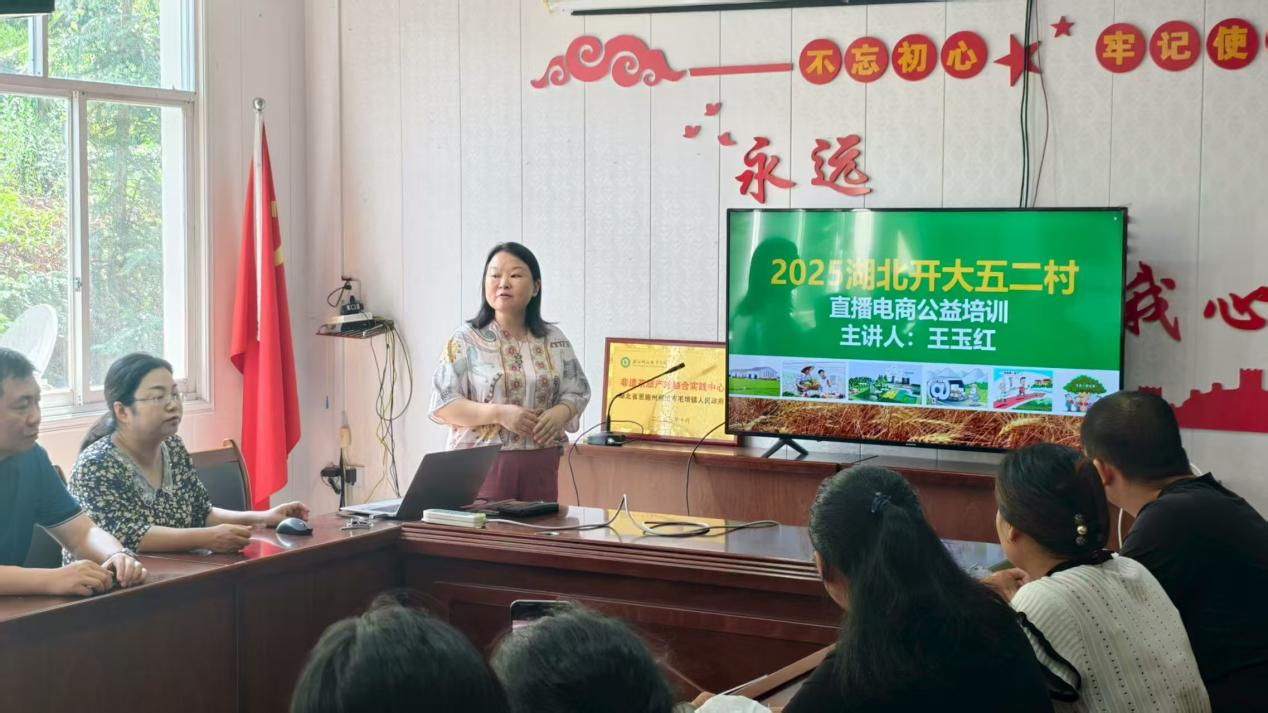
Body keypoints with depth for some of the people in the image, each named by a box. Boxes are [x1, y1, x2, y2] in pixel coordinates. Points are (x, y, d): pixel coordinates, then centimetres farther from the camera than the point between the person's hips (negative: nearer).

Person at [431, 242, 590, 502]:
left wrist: (560, 413, -10)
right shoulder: (465, 340, -1)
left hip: (540, 466, 3)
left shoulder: (555, 341, 11)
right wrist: (499, 413, -18)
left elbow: (577, 392, 13)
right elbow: (443, 404, -6)